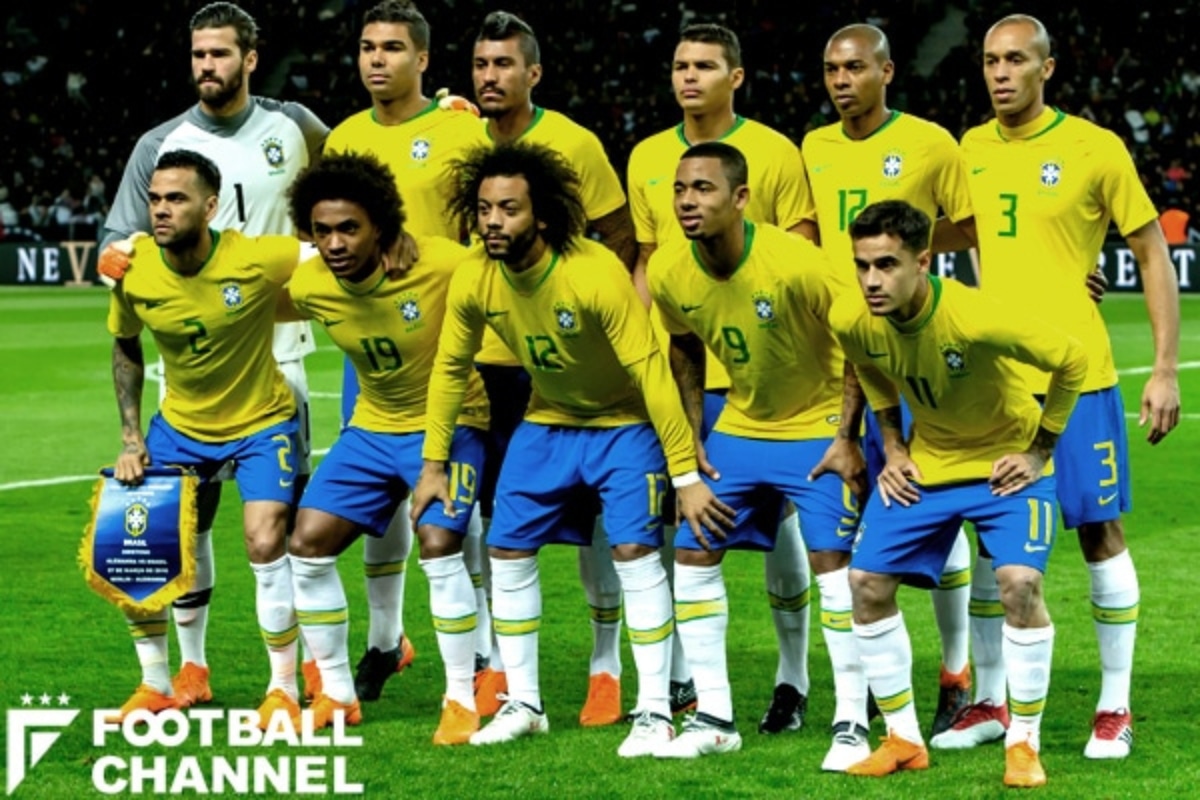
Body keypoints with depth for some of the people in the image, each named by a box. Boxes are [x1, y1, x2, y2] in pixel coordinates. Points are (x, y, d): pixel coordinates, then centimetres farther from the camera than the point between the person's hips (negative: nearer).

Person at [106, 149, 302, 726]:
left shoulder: (258, 260, -27)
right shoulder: (135, 274, -15)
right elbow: (125, 348, 4)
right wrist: (131, 436, 0)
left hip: (261, 423, -4)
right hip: (179, 423, 4)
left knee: (265, 542, -20)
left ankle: (283, 687, 1)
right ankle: (156, 685, 17)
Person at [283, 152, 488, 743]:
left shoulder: (443, 266, -27)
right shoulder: (308, 287, -14)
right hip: (371, 428, 5)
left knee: (438, 545, -21)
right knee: (307, 543, -3)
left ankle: (462, 700, -5)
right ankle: (336, 693, 12)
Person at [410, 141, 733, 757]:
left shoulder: (596, 274, -32)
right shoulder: (473, 279, -16)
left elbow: (651, 371, -29)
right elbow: (450, 367, 1)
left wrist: (686, 476, -28)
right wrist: (433, 463, 4)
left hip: (625, 422, -5)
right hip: (546, 423, 5)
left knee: (634, 550, -17)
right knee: (507, 549, 2)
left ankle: (655, 711, -9)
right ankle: (522, 704, 15)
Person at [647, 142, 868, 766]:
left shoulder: (795, 263, -29)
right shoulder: (668, 272, -13)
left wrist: (847, 438, -17)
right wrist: (692, 436, 5)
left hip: (818, 428, -5)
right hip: (738, 428, 6)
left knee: (832, 560, -14)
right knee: (693, 555, 2)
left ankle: (852, 724, -5)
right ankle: (713, 718, 12)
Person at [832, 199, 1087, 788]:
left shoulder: (973, 319, -34)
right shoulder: (851, 320, -18)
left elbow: (1072, 360, -22)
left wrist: (1038, 451, -15)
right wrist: (893, 448, 3)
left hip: (1005, 461, -5)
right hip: (925, 461, 5)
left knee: (1019, 583, -22)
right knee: (867, 582, -4)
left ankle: (1024, 744, -6)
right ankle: (903, 739, 9)